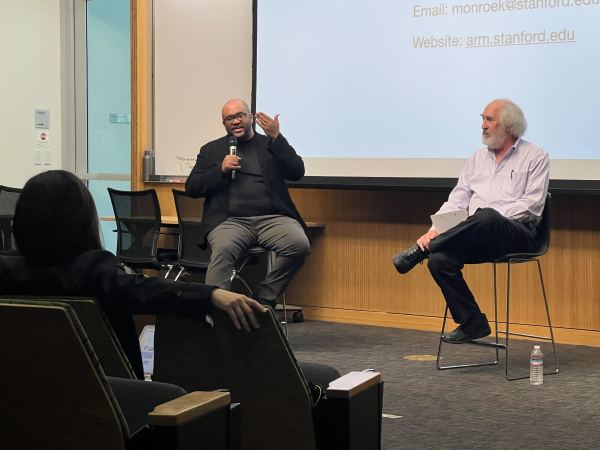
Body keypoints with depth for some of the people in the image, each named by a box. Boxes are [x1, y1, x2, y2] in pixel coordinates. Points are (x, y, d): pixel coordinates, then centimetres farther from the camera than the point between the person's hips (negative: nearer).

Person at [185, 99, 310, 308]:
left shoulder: (270, 145, 19)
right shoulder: (211, 150, 21)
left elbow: (297, 173, 5)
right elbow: (191, 188, 13)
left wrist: (276, 137, -4)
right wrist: (221, 170, -3)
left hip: (272, 218, 1)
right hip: (230, 220, -1)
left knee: (300, 244, -28)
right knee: (223, 250, -35)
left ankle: (264, 299, -13)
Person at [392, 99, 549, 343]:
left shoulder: (536, 157, 5)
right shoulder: (478, 157, 21)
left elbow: (532, 204, -6)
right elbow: (457, 199, 14)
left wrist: (493, 220, -17)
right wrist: (435, 230, -3)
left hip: (517, 233, -5)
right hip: (478, 238, 5)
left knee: (485, 218, -40)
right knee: (439, 259, -24)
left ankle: (420, 251, -25)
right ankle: (472, 323, -9)